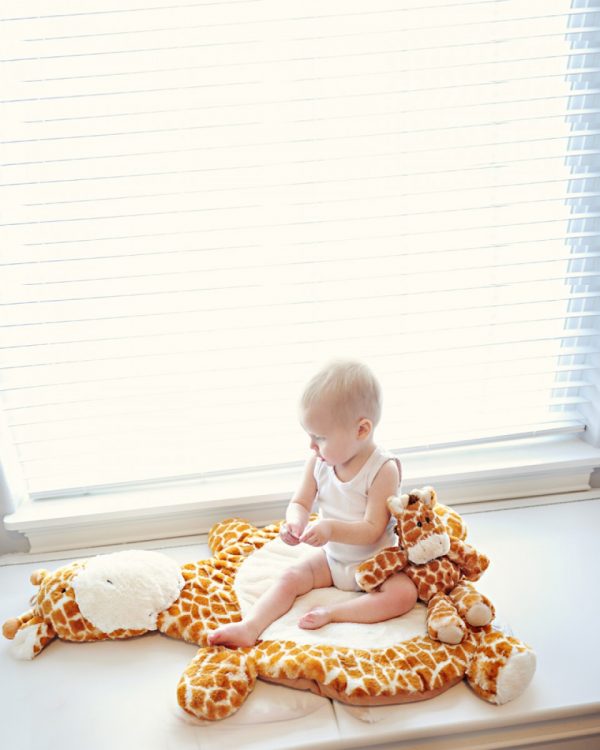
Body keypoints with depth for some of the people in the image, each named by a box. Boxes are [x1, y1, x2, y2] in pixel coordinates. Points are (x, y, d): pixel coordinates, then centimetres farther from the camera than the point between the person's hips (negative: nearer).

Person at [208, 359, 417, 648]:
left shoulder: (383, 469, -23)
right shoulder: (318, 462, -8)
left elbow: (372, 530, -25)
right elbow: (300, 503, -3)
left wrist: (332, 529, -40)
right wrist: (295, 521, -27)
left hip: (374, 562, -4)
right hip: (330, 557, 4)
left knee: (404, 594, -27)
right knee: (290, 578, -15)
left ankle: (331, 613, -27)